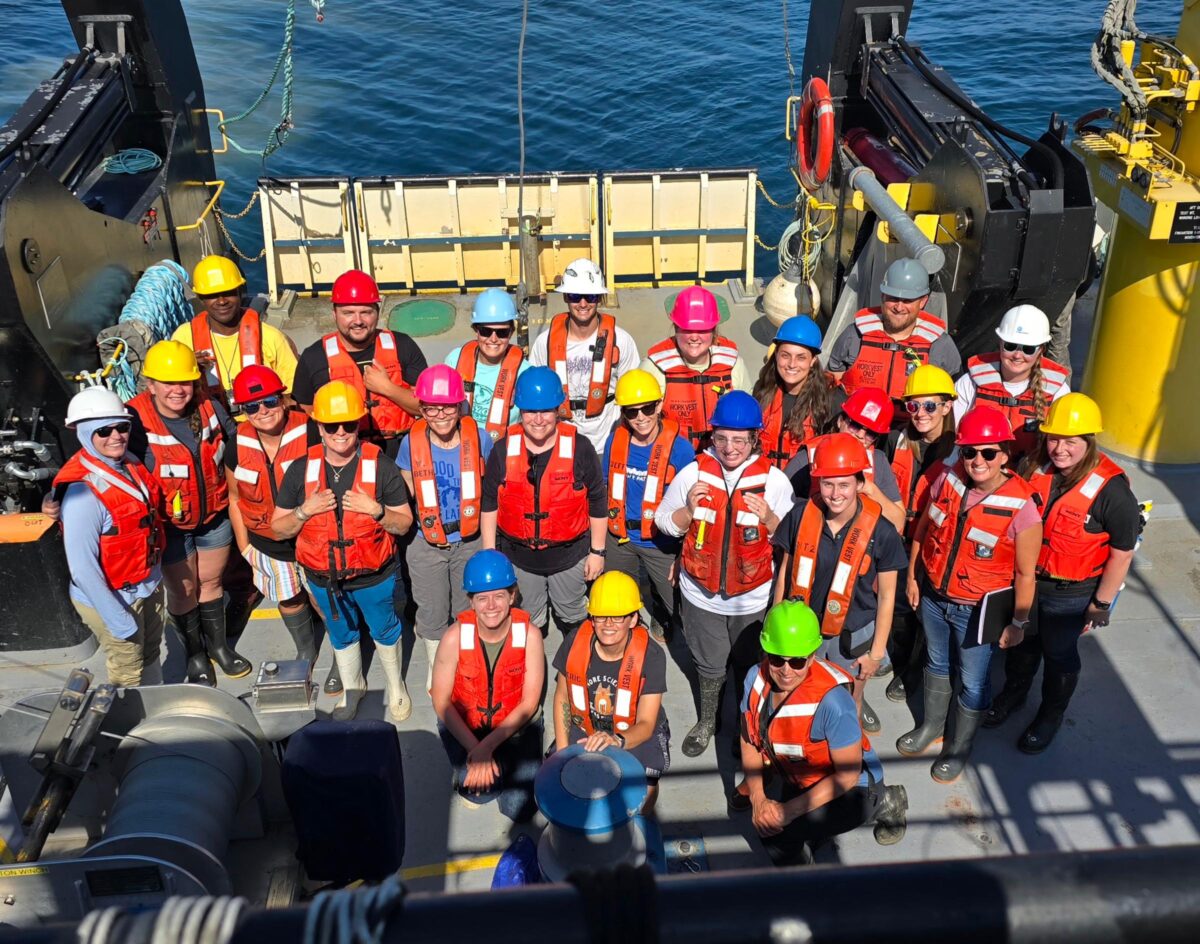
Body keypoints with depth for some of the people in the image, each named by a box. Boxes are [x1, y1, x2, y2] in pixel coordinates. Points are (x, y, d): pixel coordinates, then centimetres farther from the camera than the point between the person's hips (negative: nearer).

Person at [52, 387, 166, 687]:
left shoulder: (130, 463, -5)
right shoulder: (82, 490, -29)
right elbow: (82, 567, -27)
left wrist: (156, 574, 13)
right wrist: (118, 620, -22)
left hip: (151, 585, 8)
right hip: (113, 597, -8)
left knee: (150, 656, 27)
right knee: (129, 675, 12)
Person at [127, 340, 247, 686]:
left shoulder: (209, 407, -11)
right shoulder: (136, 420, -24)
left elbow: (234, 443, 7)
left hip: (214, 515, 3)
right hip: (170, 525, -3)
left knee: (211, 582, 22)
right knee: (183, 590, 16)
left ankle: (218, 644, 44)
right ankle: (195, 655, 39)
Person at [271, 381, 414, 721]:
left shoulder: (381, 467, -16)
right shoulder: (301, 471, -10)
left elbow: (404, 524, -9)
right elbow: (279, 528, -4)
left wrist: (376, 510, -28)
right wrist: (305, 511, -22)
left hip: (374, 577, -2)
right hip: (323, 578, 2)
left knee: (385, 631, 21)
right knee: (341, 635, 25)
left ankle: (395, 687, 48)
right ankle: (352, 687, 52)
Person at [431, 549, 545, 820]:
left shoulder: (529, 635, -20)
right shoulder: (455, 637, -21)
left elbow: (529, 703, -15)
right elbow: (441, 702, -11)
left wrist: (488, 745, -22)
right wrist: (474, 749, -19)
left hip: (516, 725, 0)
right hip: (465, 724, 0)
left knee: (519, 809, -9)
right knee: (479, 790, -21)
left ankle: (502, 761, 22)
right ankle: (466, 766, 15)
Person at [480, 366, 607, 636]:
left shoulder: (580, 448, -15)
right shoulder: (503, 450, -10)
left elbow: (598, 502, -6)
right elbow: (489, 504, 0)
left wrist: (597, 551, -3)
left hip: (569, 554, -1)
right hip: (518, 556, 1)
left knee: (573, 617, 23)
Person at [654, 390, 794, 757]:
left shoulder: (774, 480, -11)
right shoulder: (693, 473, -9)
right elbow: (664, 523, 0)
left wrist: (768, 518, -24)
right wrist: (689, 508, -19)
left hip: (754, 597, 0)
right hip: (702, 593, 1)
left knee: (749, 666, 20)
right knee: (709, 664, 19)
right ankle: (706, 721, 45)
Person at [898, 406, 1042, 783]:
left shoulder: (1021, 507, -25)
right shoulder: (948, 480, -12)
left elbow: (1025, 573, -15)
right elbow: (922, 529, 4)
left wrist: (1018, 623, -8)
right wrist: (912, 578, 9)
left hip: (979, 611, -4)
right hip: (932, 596, 4)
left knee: (972, 683, 15)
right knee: (936, 663, 26)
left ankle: (959, 747, 39)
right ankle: (932, 725, 50)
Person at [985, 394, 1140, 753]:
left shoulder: (1111, 490, -26)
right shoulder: (1034, 468, -12)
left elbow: (1121, 554, -17)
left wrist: (1100, 605, -12)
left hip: (1069, 594, -4)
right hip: (1023, 578, 4)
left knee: (1058, 654, 19)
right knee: (1020, 643, 25)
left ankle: (1051, 715, 45)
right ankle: (1013, 693, 53)